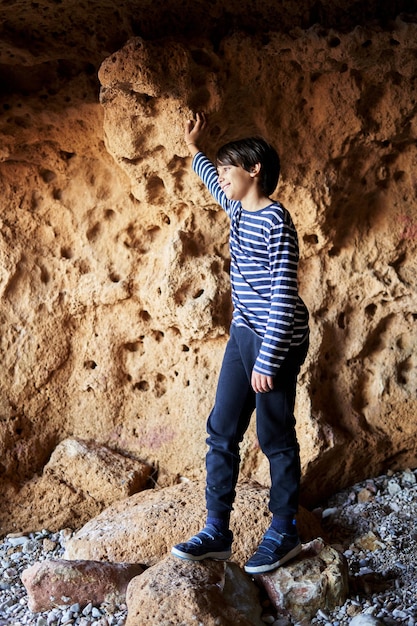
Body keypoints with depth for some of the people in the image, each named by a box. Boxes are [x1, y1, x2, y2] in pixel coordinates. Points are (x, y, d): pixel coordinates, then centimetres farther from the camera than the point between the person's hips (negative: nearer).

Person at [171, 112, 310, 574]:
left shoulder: (275, 221, -17)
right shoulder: (239, 209, 9)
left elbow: (283, 296, -21)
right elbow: (215, 182, 35)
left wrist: (267, 361, -22)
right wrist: (193, 149, 46)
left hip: (276, 341, -9)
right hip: (242, 335, 9)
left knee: (276, 438, 4)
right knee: (221, 432, 8)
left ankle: (284, 533, 20)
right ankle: (216, 532, 17)